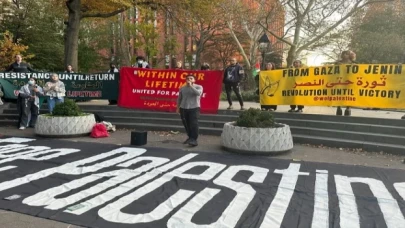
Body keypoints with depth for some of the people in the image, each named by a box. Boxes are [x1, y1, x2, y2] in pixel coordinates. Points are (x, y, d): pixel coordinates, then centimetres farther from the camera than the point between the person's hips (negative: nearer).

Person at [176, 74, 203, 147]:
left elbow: (198, 93, -22)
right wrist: (178, 107, 14)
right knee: (186, 124, 7)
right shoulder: (182, 88, 9)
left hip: (194, 108, -4)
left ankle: (194, 139, -12)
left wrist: (191, 85, -17)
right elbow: (179, 98, 16)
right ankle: (190, 137, 21)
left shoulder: (198, 87, -1)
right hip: (183, 108, 4)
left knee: (193, 124, -12)